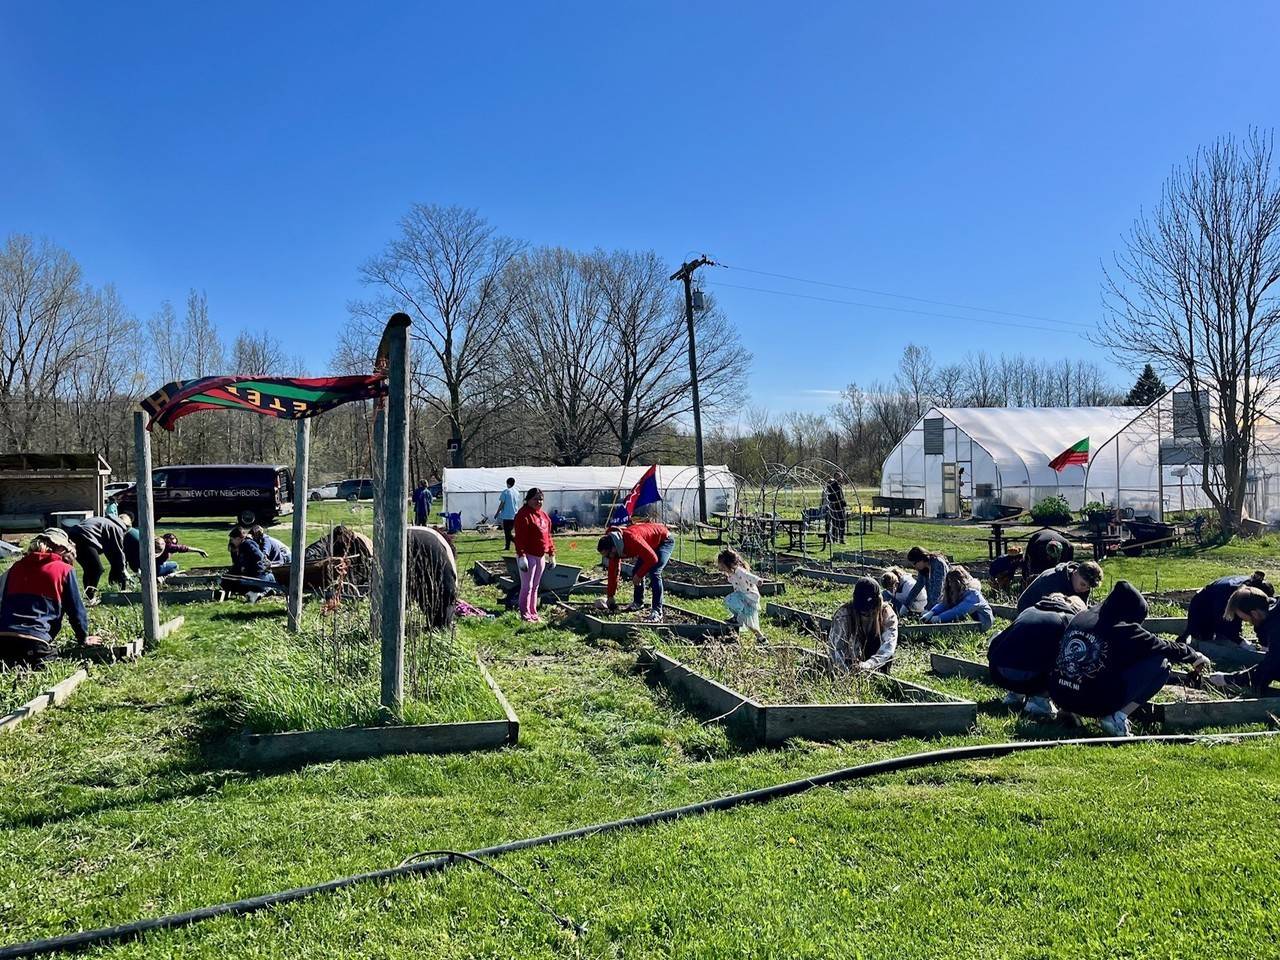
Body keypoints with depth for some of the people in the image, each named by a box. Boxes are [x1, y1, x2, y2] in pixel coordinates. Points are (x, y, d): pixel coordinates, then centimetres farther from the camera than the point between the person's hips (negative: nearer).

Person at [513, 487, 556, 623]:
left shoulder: (543, 515, 13)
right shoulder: (524, 514, -13)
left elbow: (547, 535, 18)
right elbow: (520, 537, -19)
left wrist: (551, 554, 17)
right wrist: (521, 556, -25)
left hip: (540, 556, 8)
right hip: (528, 555, -8)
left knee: (535, 586, 15)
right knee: (527, 586, -3)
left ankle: (533, 613, 23)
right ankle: (525, 614, 4)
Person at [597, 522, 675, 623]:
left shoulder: (632, 539, -38)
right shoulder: (614, 547, -11)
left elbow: (652, 558, -34)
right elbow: (613, 571, 0)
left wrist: (639, 575, -24)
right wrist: (610, 596, 4)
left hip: (665, 540, -9)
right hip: (651, 544, 9)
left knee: (654, 573, -21)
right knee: (636, 572, 6)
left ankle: (657, 611, -22)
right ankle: (638, 602, 24)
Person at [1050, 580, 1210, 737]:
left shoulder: (1079, 618, 7)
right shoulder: (1124, 630, -9)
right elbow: (1164, 648, 4)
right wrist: (1194, 657, 24)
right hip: (1095, 702, -6)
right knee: (1160, 665, 3)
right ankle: (1117, 717, -4)